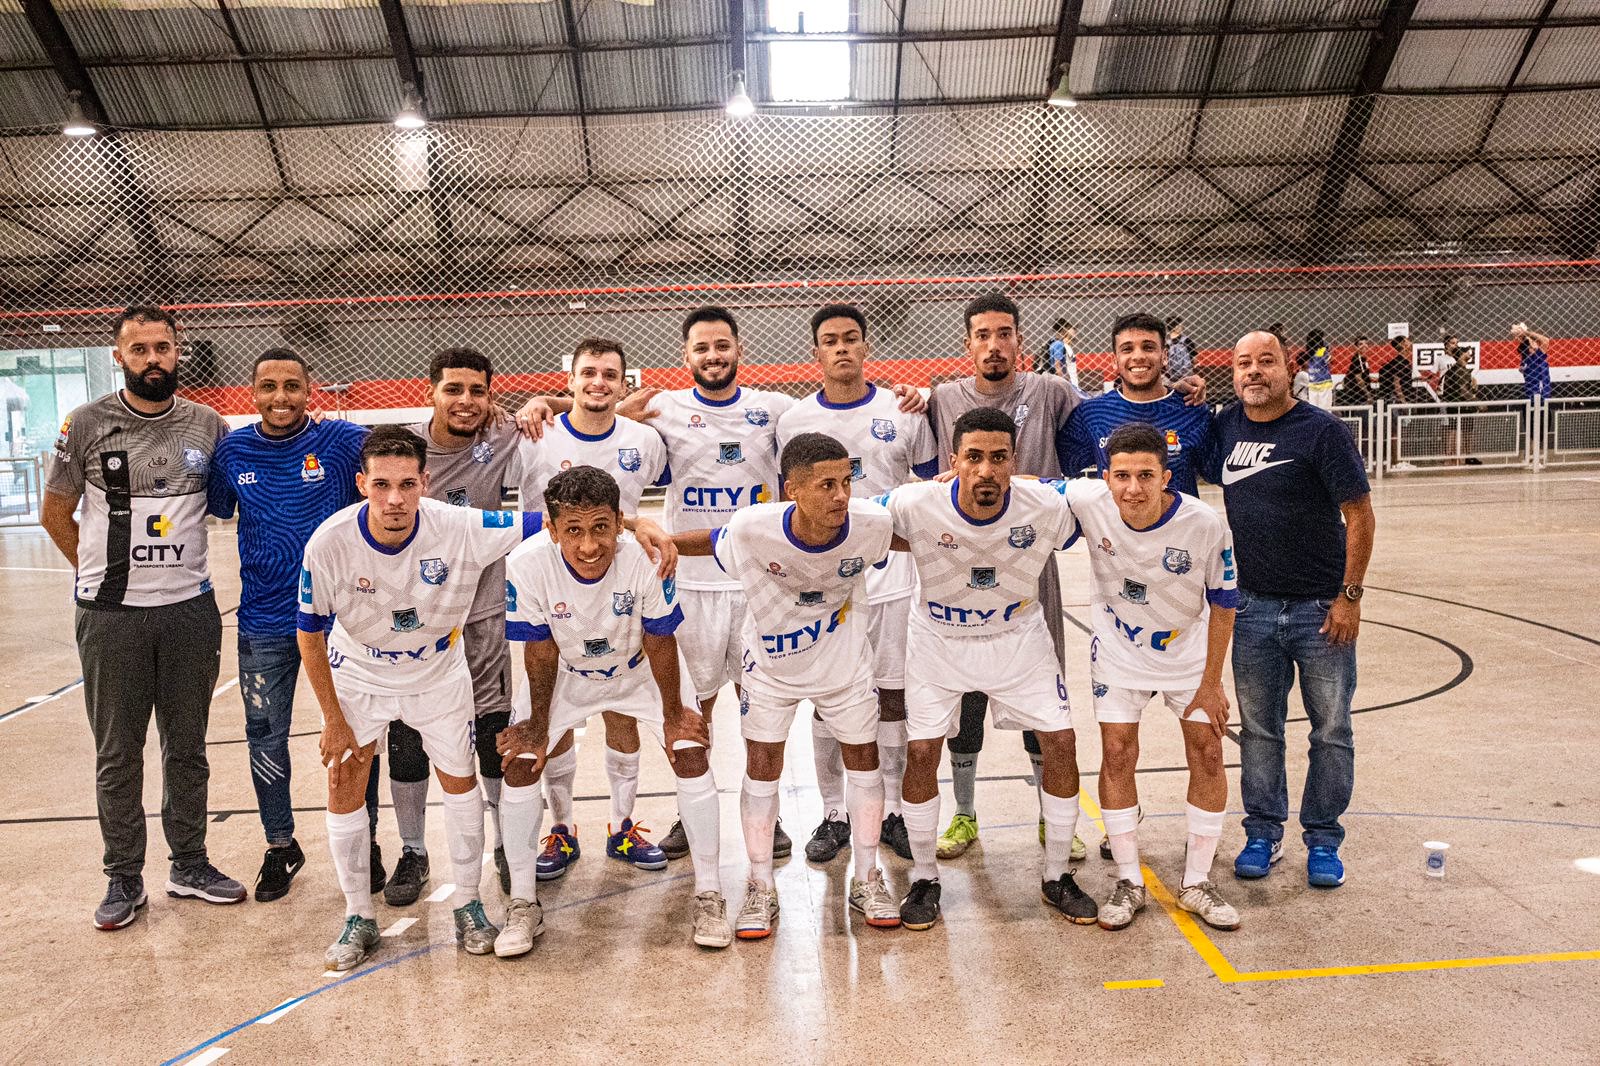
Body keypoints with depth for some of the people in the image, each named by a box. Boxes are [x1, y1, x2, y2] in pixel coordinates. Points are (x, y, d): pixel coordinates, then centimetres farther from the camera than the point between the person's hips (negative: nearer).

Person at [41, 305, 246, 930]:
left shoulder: (208, 426, 2)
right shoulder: (87, 424, -2)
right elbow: (55, 513, 6)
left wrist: (180, 574, 7)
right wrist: (104, 573, 2)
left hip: (191, 609, 2)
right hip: (111, 616, -1)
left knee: (187, 748, 12)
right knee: (117, 754, 7)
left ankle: (190, 865, 26)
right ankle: (124, 878, 21)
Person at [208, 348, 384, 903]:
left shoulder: (345, 440, -9)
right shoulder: (231, 451, 1)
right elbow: (212, 510, 14)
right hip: (264, 622, 3)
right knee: (265, 738, 11)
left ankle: (364, 842, 28)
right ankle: (280, 846, 32)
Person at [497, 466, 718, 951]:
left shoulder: (645, 559, -36)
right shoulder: (525, 566, -33)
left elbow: (659, 645, -20)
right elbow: (540, 652, -17)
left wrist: (673, 715, -9)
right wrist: (537, 725, -7)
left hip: (641, 670, -1)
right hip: (567, 675, 1)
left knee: (691, 755, -12)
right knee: (520, 763, -8)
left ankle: (709, 895, 6)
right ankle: (523, 905, 11)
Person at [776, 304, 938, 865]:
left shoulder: (903, 413, 1)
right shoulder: (793, 420, 2)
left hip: (891, 576, 0)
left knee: (892, 697, 7)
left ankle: (892, 810, 22)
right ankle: (833, 814, 22)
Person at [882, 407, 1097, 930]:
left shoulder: (1049, 507, -25)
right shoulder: (915, 504, -28)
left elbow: (1062, 539, 0)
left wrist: (1018, 571, -1)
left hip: (1018, 635, 1)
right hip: (938, 638, -1)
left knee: (1061, 743, -1)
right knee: (921, 753, -4)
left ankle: (1057, 876, 19)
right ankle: (924, 877, 19)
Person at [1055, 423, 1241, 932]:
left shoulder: (1207, 526, -27)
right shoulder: (1087, 502, -27)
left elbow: (1222, 604, -13)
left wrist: (1212, 683, -8)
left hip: (1189, 652, 0)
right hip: (1117, 651, 0)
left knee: (1208, 754, 0)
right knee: (1117, 755, -4)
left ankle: (1197, 884, 16)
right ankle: (1129, 883, 11)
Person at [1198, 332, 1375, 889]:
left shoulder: (1321, 430, -10)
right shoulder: (1226, 425, 3)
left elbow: (1360, 515, -9)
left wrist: (1349, 596, -13)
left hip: (1321, 608, -3)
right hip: (1254, 607, 4)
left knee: (1331, 731, 8)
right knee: (1259, 729, 11)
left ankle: (1323, 839, 22)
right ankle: (1263, 833, 25)